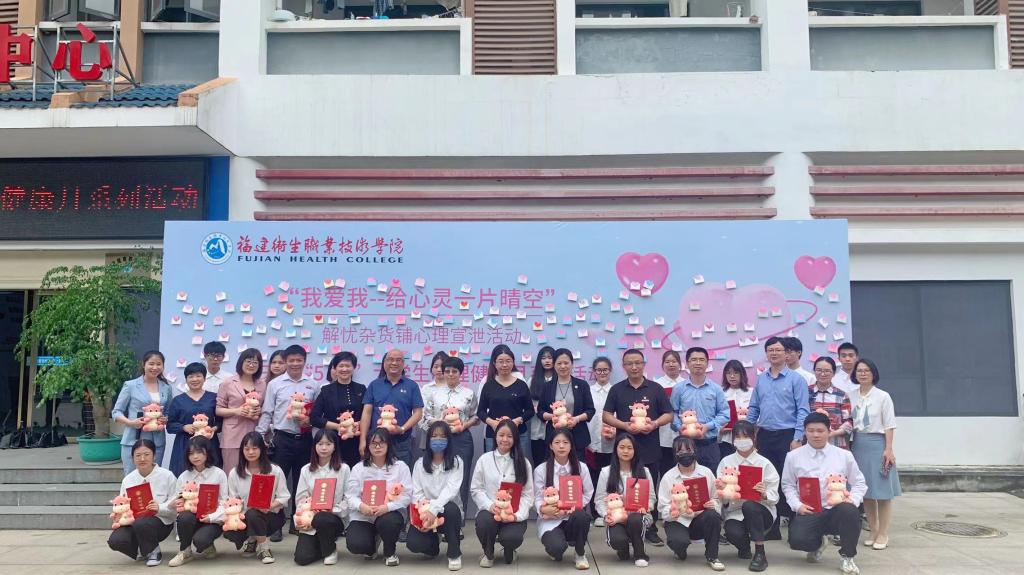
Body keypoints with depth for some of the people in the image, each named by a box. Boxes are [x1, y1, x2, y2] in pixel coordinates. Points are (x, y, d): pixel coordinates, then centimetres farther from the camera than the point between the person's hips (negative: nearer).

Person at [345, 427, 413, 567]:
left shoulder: (400, 466, -3)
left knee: (388, 521, -37)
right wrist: (361, 506, -26)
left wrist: (387, 507, -26)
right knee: (355, 545, -26)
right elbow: (350, 495, -4)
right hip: (362, 517, 1)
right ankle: (372, 544, 16)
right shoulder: (358, 468, 1)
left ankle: (391, 552, 0)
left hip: (389, 513, -1)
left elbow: (406, 496, -9)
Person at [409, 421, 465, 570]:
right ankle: (433, 542, 14)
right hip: (425, 513, 2)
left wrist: (434, 510, -33)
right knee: (413, 543, -25)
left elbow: (451, 490, -18)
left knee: (450, 508, -38)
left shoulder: (457, 462, -5)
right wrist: (425, 511, -21)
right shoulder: (420, 463, 4)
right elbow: (416, 493, -1)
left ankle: (454, 554, -15)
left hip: (446, 511, -2)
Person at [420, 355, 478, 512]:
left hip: (462, 438, -1)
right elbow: (426, 417, 8)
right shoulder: (434, 393, 8)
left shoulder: (469, 394, 5)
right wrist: (439, 422, -10)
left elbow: (476, 417, 9)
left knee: (461, 478, 0)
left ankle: (460, 516, 8)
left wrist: (464, 425, -10)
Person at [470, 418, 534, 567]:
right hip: (490, 511, 1)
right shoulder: (484, 459, 6)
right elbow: (476, 489, 3)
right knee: (485, 521, -35)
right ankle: (488, 553, 2)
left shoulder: (523, 462, 5)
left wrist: (517, 515, -17)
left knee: (511, 537, -31)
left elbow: (527, 494, 0)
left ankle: (508, 550, 13)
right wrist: (490, 505, -16)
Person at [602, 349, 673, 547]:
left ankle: (651, 529, 14)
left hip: (650, 448, 0)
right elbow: (606, 416, 3)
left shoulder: (656, 389, 6)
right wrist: (625, 425, -13)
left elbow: (668, 415, 7)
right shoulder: (617, 390, 6)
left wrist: (655, 423, -13)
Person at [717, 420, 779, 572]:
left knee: (749, 506, -36)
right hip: (735, 511, 1)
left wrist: (764, 494, -26)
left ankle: (760, 553, -19)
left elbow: (774, 497, -4)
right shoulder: (726, 462, 2)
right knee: (732, 533, -32)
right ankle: (744, 547, 10)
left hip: (760, 512, -1)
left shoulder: (764, 463, -1)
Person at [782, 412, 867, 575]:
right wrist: (797, 505, -8)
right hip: (808, 512, 0)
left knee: (849, 511, -37)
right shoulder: (793, 456, 7)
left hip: (836, 510, 0)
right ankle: (818, 543, 15)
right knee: (797, 540, -30)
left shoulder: (844, 455, 9)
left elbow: (859, 483, 13)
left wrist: (853, 499, -7)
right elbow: (788, 485, 9)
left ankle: (847, 557, -8)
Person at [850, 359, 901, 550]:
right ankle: (874, 532, 18)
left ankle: (883, 534, 7)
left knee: (882, 491, 0)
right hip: (858, 445, 4)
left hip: (877, 444, -4)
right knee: (866, 492, 8)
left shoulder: (883, 396, -2)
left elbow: (889, 426, -4)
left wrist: (888, 449, -11)